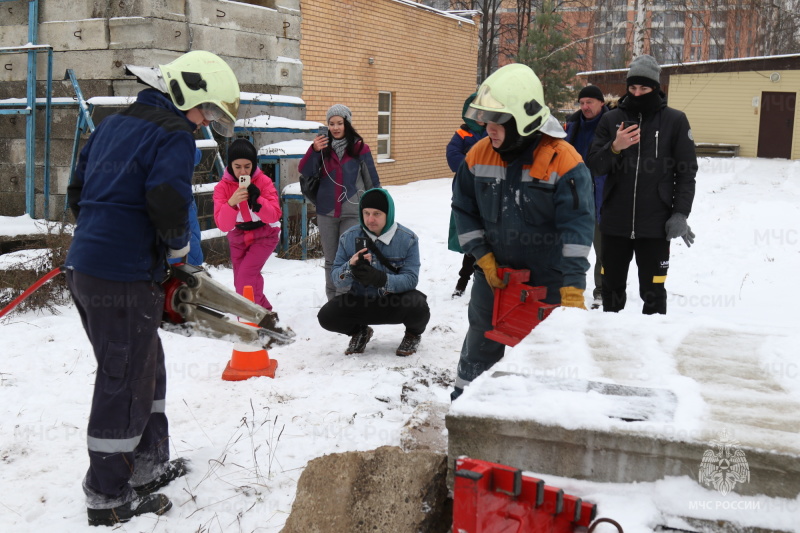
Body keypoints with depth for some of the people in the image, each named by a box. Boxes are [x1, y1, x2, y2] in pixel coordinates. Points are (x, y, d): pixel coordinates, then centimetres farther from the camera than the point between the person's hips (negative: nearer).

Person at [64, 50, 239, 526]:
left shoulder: (112, 125, 17)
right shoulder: (174, 135, -10)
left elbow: (78, 192, 19)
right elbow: (168, 202, -24)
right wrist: (179, 245, -6)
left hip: (85, 267, 9)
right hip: (126, 278, -9)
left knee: (147, 367, 21)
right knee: (126, 382, 2)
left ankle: (148, 464, 32)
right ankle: (107, 496, 14)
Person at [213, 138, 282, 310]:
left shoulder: (263, 181, -16)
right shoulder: (222, 187, -14)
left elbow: (274, 215, -24)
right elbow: (223, 225, -24)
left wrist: (257, 201, -40)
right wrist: (231, 203, -42)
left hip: (264, 235, -4)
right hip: (238, 238, 4)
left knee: (246, 277, -19)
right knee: (241, 282, 9)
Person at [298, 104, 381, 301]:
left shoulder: (359, 148, -2)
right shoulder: (323, 147, 4)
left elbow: (372, 180, 4)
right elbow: (305, 171, -7)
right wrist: (314, 150, -23)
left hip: (352, 213, -3)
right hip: (326, 212, 3)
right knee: (331, 260, 11)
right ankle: (333, 300, 22)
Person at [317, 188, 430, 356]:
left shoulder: (407, 239, -11)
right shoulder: (348, 238, -5)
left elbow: (410, 278, -19)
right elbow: (336, 279, -7)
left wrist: (379, 278, -38)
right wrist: (350, 267, -31)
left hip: (395, 300, -2)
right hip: (360, 302, 2)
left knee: (418, 308, -34)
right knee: (326, 316, -22)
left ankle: (413, 333, 7)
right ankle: (359, 332, 14)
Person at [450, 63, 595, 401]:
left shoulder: (564, 161, -21)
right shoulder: (479, 155, -6)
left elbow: (576, 227, -25)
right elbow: (464, 210, 4)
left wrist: (573, 290, -30)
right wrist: (483, 258, -6)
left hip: (548, 283, -4)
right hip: (494, 275, 4)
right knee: (480, 347, 17)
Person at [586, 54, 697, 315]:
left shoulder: (675, 121, 1)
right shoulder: (611, 119, 6)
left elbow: (687, 171, 1)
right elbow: (595, 165, 1)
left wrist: (680, 213, -8)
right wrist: (614, 147, -18)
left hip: (655, 225, -2)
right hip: (615, 222, 3)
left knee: (653, 292, 2)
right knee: (612, 287, 14)